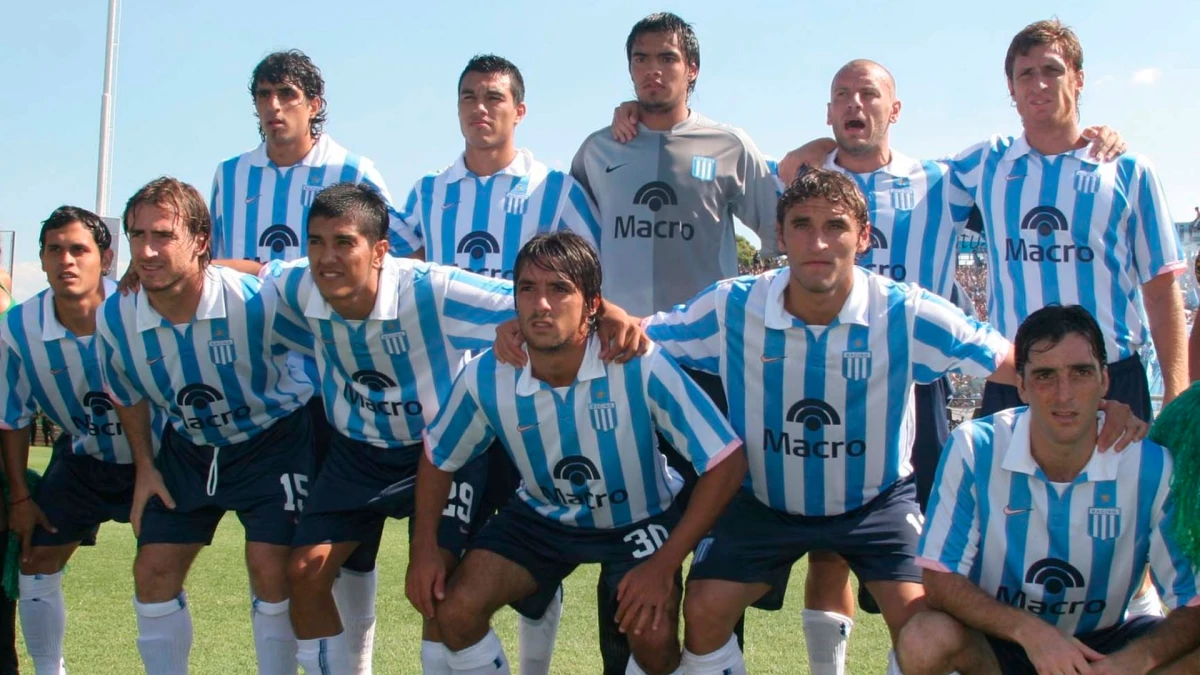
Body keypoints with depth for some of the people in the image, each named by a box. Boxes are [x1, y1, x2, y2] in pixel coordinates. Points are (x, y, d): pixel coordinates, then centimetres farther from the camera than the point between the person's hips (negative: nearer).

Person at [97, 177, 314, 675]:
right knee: (153, 572, 1)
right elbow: (127, 396, 7)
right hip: (189, 447, 4)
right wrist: (145, 466, 6)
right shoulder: (114, 319, -16)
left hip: (273, 441, -4)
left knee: (270, 569, -14)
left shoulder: (256, 301, -30)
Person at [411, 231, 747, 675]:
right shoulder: (485, 378, -20)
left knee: (653, 638, -24)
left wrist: (665, 565, -28)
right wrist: (423, 547, -10)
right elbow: (438, 457, 1)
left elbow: (726, 462, -27)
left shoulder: (642, 366, -32)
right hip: (543, 515, 3)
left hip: (639, 518, -3)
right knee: (456, 608, -14)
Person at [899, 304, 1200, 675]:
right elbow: (940, 579, -16)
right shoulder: (974, 449, -17)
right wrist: (1028, 629, -33)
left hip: (1099, 643, 1)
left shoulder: (1152, 465, -15)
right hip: (997, 641, -1)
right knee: (924, 642, -31)